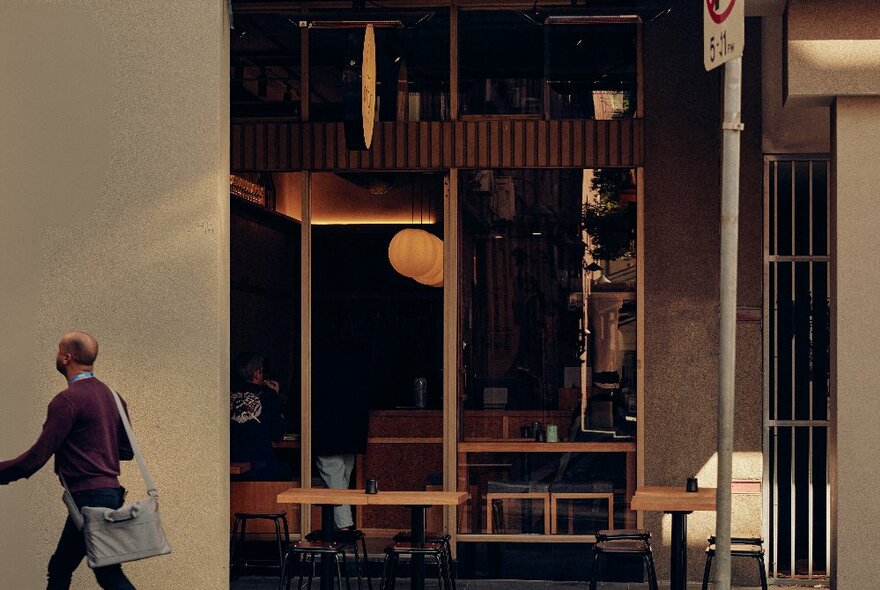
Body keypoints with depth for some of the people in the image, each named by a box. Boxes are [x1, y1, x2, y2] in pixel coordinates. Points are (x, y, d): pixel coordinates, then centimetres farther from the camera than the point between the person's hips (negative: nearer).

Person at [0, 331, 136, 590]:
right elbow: (126, 451, 18)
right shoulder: (110, 396, 13)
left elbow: (37, 456, -16)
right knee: (59, 569, 14)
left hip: (89, 498, -9)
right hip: (110, 491, 9)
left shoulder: (67, 400, -13)